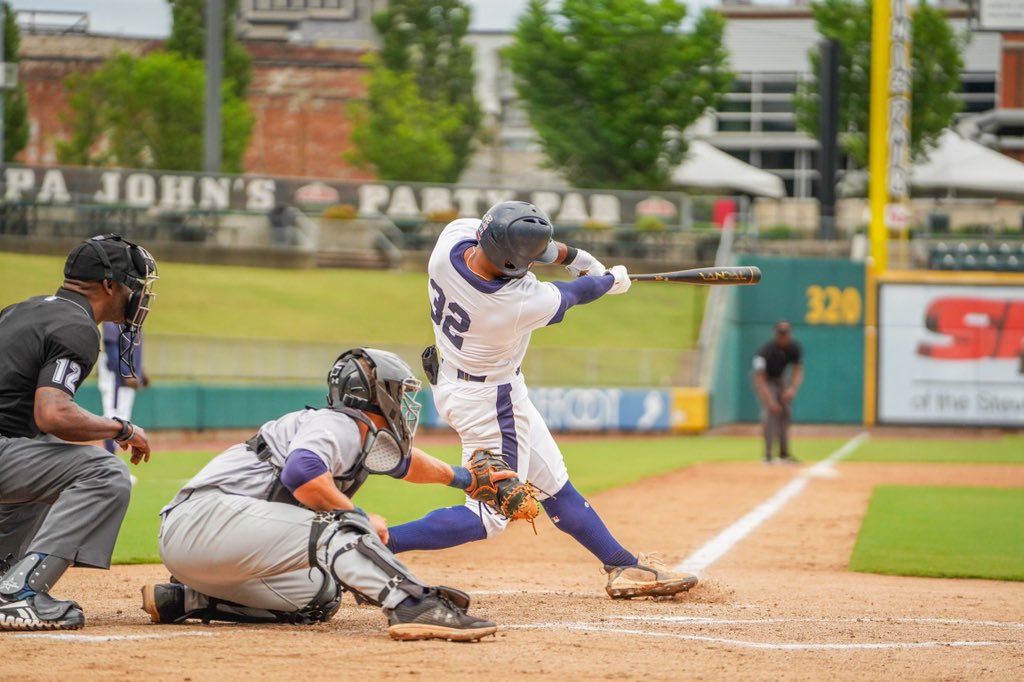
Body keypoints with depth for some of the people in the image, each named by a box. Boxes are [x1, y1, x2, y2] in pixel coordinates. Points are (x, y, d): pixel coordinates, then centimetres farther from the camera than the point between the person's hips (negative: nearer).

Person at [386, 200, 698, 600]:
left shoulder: (453, 236, -22)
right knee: (488, 517, 0)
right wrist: (611, 281, 9)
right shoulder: (521, 304, -35)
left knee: (552, 481, 18)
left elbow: (514, 238, 1)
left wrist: (572, 256, 7)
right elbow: (571, 294, -12)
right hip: (489, 401, -9)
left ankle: (625, 566, 29)